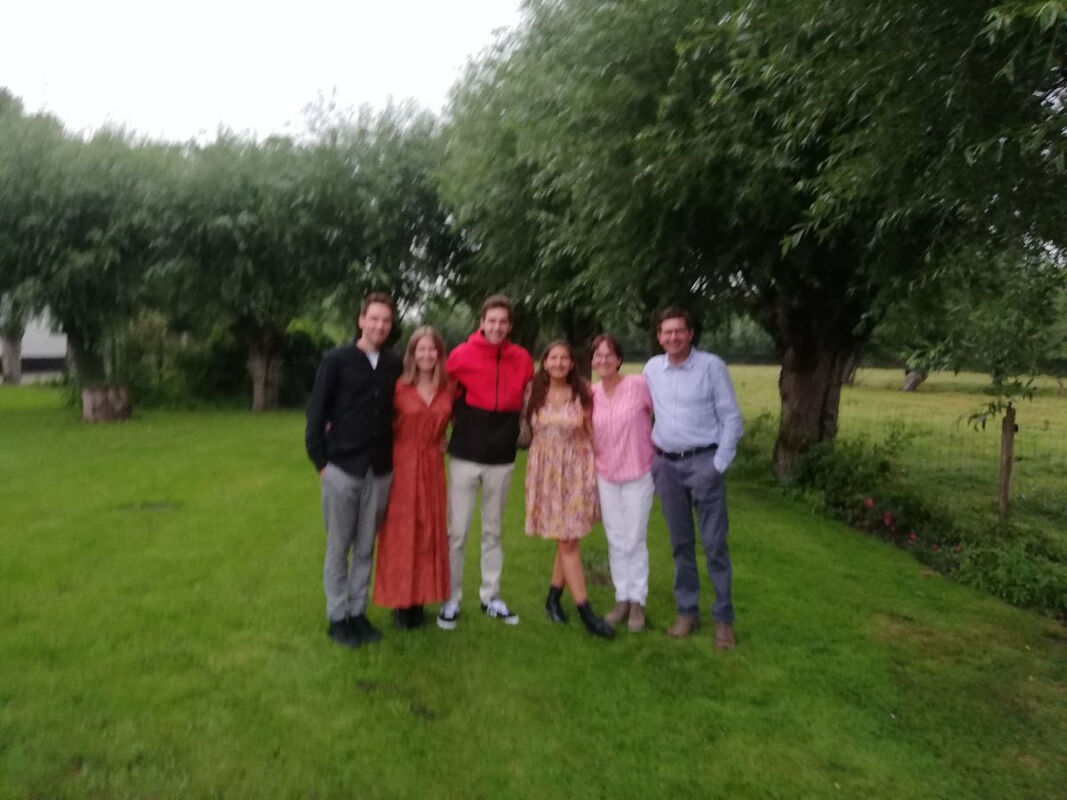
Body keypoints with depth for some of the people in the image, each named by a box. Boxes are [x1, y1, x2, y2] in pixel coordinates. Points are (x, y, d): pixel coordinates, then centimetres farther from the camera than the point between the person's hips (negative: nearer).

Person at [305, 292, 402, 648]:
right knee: (338, 548, 8)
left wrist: (393, 457, 4)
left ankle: (358, 612, 26)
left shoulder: (394, 364, 4)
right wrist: (320, 460, -5)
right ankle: (337, 617, 22)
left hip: (380, 471, 3)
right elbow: (316, 411, -3)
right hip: (342, 468, -3)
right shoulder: (336, 360, -4)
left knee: (366, 547, 12)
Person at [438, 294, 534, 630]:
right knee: (457, 531, 3)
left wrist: (509, 427, 9)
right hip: (465, 456, -2)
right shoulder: (461, 355, -8)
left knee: (493, 531, 14)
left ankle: (491, 597, 27)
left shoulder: (522, 359, 0)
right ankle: (451, 600, 17)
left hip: (502, 457, 3)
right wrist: (457, 422, 1)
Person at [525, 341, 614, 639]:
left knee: (568, 538, 5)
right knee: (567, 541, -1)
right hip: (545, 471, 0)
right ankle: (585, 611, 4)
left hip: (575, 470, 0)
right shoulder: (536, 394, 2)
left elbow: (592, 434, 1)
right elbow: (528, 430, 14)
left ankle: (554, 596, 26)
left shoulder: (582, 394, -2)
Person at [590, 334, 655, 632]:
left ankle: (637, 602, 18)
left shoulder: (639, 385, -14)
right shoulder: (591, 394, -1)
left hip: (639, 475, -3)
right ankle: (622, 599, 25)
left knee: (635, 541, 4)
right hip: (606, 477, 4)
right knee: (616, 541, 11)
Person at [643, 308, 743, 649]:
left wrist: (720, 464, -11)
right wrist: (650, 457, 12)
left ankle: (723, 617, 10)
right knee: (680, 543, 11)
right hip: (666, 464, 4)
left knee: (714, 543, -1)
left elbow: (731, 417, -5)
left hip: (703, 461, -4)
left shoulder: (711, 365, -6)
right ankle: (687, 610, 23)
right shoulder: (651, 368, 6)